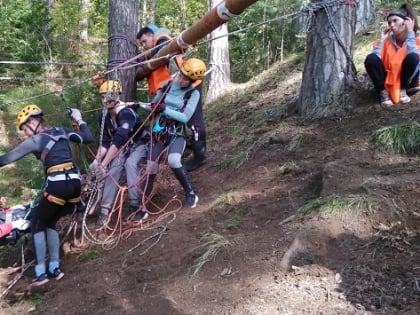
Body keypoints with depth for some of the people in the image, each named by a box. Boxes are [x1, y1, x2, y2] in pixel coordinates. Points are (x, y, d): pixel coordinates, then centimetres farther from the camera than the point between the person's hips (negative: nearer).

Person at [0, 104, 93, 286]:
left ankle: (41, 273, 9)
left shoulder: (36, 140, 1)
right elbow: (88, 138, 21)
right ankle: (55, 268, 21)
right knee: (50, 223, 23)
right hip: (75, 182, 7)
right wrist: (79, 119, 33)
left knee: (37, 224, 13)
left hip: (57, 184, -6)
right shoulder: (61, 131, 16)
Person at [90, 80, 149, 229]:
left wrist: (103, 164, -50)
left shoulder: (126, 113, -35)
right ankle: (105, 211, -11)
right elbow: (105, 142, -8)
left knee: (130, 163, -33)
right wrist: (97, 160, -25)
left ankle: (136, 206, -26)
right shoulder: (104, 118, -11)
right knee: (112, 171, -15)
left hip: (139, 144, -5)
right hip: (123, 147, 6)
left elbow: (118, 141, -45)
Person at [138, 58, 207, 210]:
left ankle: (191, 193, -11)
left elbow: (185, 117, -16)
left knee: (173, 161, -30)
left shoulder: (193, 94, -6)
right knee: (151, 167, -1)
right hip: (158, 132, 3)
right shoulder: (167, 86, 3)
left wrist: (165, 109, -22)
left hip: (177, 134, -3)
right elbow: (153, 106, 14)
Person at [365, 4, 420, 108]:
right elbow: (374, 61, -12)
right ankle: (384, 92, -14)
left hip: (406, 82, -1)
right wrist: (382, 39, -9)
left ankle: (403, 91, -11)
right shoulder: (387, 40, 2)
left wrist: (410, 32, -20)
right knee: (371, 59, -24)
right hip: (387, 81, 2)